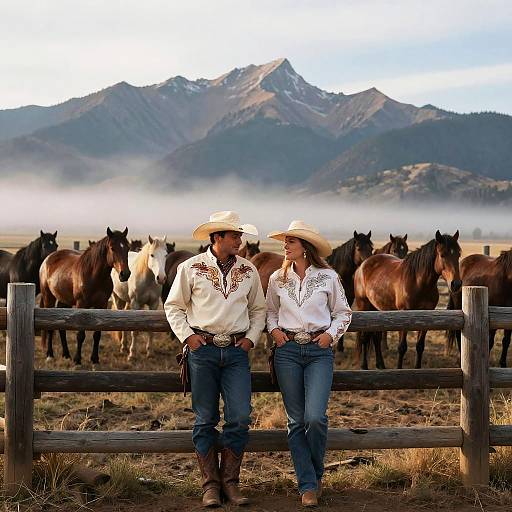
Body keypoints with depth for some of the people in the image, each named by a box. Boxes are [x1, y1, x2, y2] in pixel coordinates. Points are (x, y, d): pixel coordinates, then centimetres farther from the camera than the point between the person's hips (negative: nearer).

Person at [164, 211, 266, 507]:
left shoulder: (249, 270, 9)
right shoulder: (191, 268, 0)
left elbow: (258, 309, 18)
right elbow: (174, 306, 6)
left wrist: (251, 338, 5)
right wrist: (187, 335, -5)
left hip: (237, 351, 2)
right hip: (203, 349, -2)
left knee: (240, 417, -6)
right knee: (206, 420, 2)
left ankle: (230, 481, 7)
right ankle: (211, 485, 11)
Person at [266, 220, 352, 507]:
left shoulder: (328, 277, 0)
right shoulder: (278, 279, 7)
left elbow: (343, 312, 10)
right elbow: (270, 311, 21)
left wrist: (331, 333, -6)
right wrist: (274, 330, 2)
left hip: (320, 351, -2)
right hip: (288, 351, 3)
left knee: (315, 416, -14)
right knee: (296, 421, 2)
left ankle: (316, 473, 12)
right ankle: (308, 486, 9)